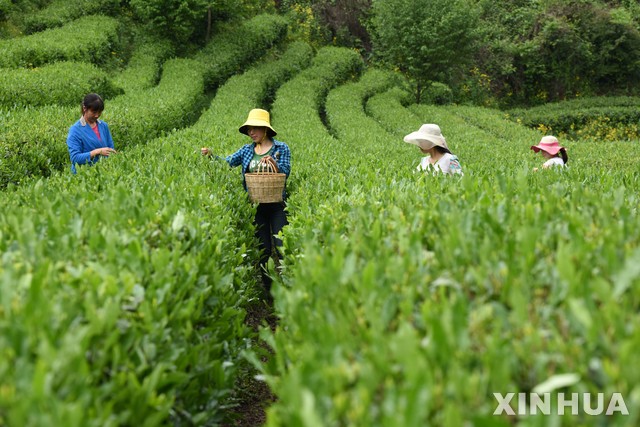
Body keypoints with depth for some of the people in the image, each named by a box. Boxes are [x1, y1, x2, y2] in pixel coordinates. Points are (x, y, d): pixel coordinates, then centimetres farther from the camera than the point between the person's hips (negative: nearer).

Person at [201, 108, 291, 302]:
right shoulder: (247, 150, 10)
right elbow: (228, 162, 1)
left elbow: (285, 173, -7)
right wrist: (211, 155, -15)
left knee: (281, 247, -7)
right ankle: (267, 292, 17)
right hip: (257, 207, 3)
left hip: (277, 205, -3)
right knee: (263, 249, 8)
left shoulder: (281, 148, 0)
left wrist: (273, 162, -24)